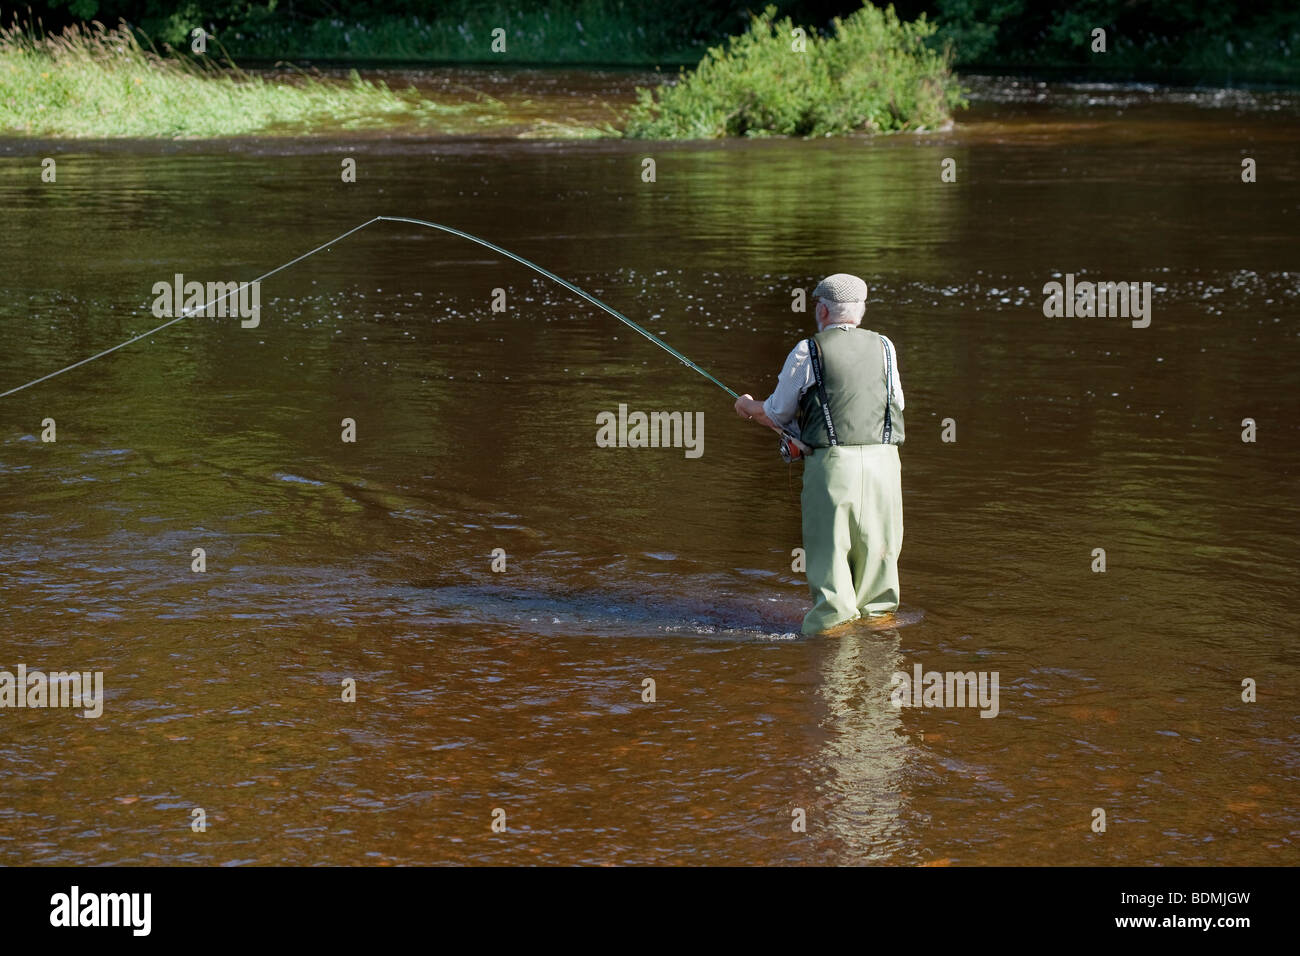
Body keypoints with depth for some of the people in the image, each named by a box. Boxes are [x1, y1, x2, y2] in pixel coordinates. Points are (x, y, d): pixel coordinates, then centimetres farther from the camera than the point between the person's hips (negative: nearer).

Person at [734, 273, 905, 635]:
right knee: (877, 550, 11)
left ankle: (832, 621, -3)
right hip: (883, 458, 4)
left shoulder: (808, 352, 1)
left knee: (828, 551, 0)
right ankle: (877, 615, 17)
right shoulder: (884, 347, 12)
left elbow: (775, 416, 8)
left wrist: (748, 406, 30)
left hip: (831, 460, -4)